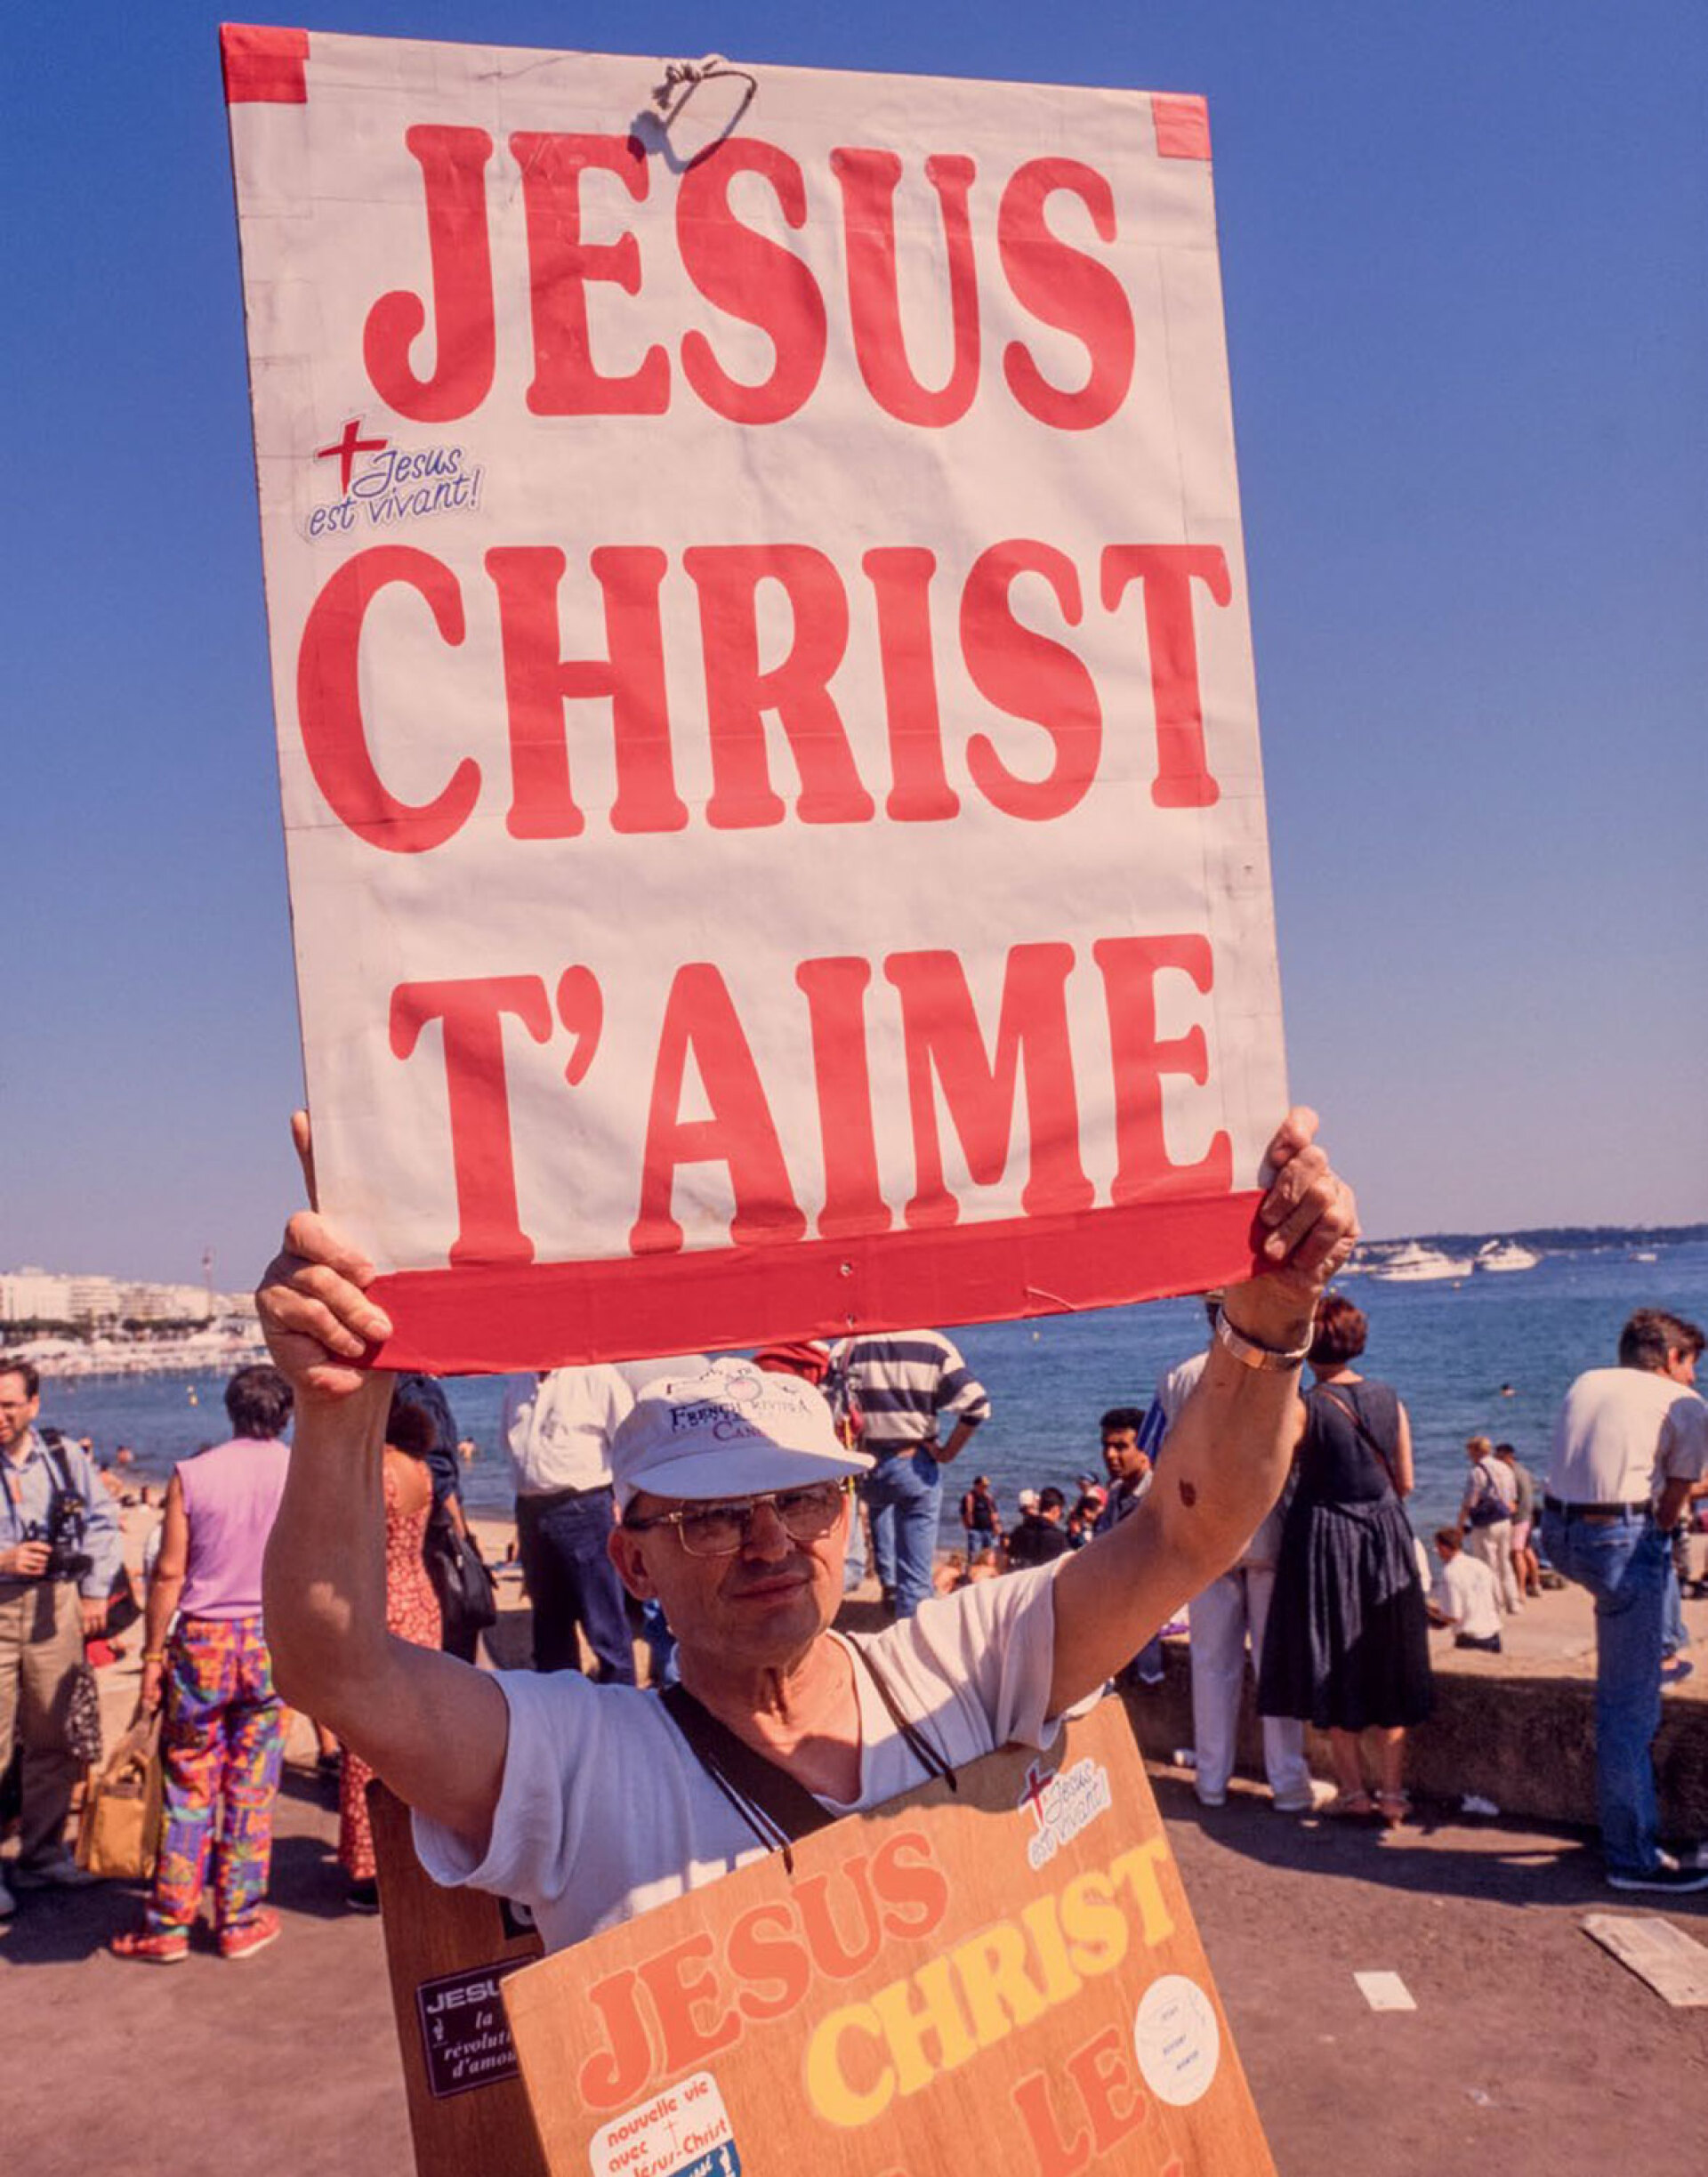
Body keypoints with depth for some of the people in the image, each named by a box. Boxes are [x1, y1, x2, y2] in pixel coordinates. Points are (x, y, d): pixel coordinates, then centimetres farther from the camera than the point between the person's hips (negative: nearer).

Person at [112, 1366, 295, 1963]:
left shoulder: (192, 1474, -4)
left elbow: (169, 1573, -4)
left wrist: (153, 1653, 3)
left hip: (202, 1643, 0)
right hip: (272, 1644, 0)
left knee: (188, 1785, 9)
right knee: (252, 1789, 9)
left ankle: (168, 1926, 15)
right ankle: (241, 1923, 17)